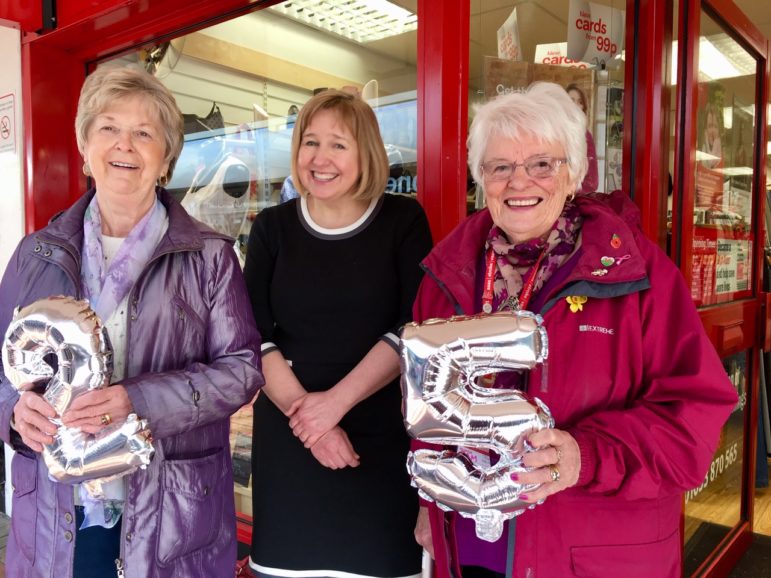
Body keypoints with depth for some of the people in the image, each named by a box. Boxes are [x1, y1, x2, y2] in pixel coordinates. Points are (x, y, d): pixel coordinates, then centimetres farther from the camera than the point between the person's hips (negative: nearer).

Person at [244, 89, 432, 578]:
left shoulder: (403, 221, -3)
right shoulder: (272, 227, 3)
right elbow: (255, 336, -2)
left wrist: (336, 401, -16)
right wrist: (305, 413, -13)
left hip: (382, 436, -1)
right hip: (287, 435, 2)